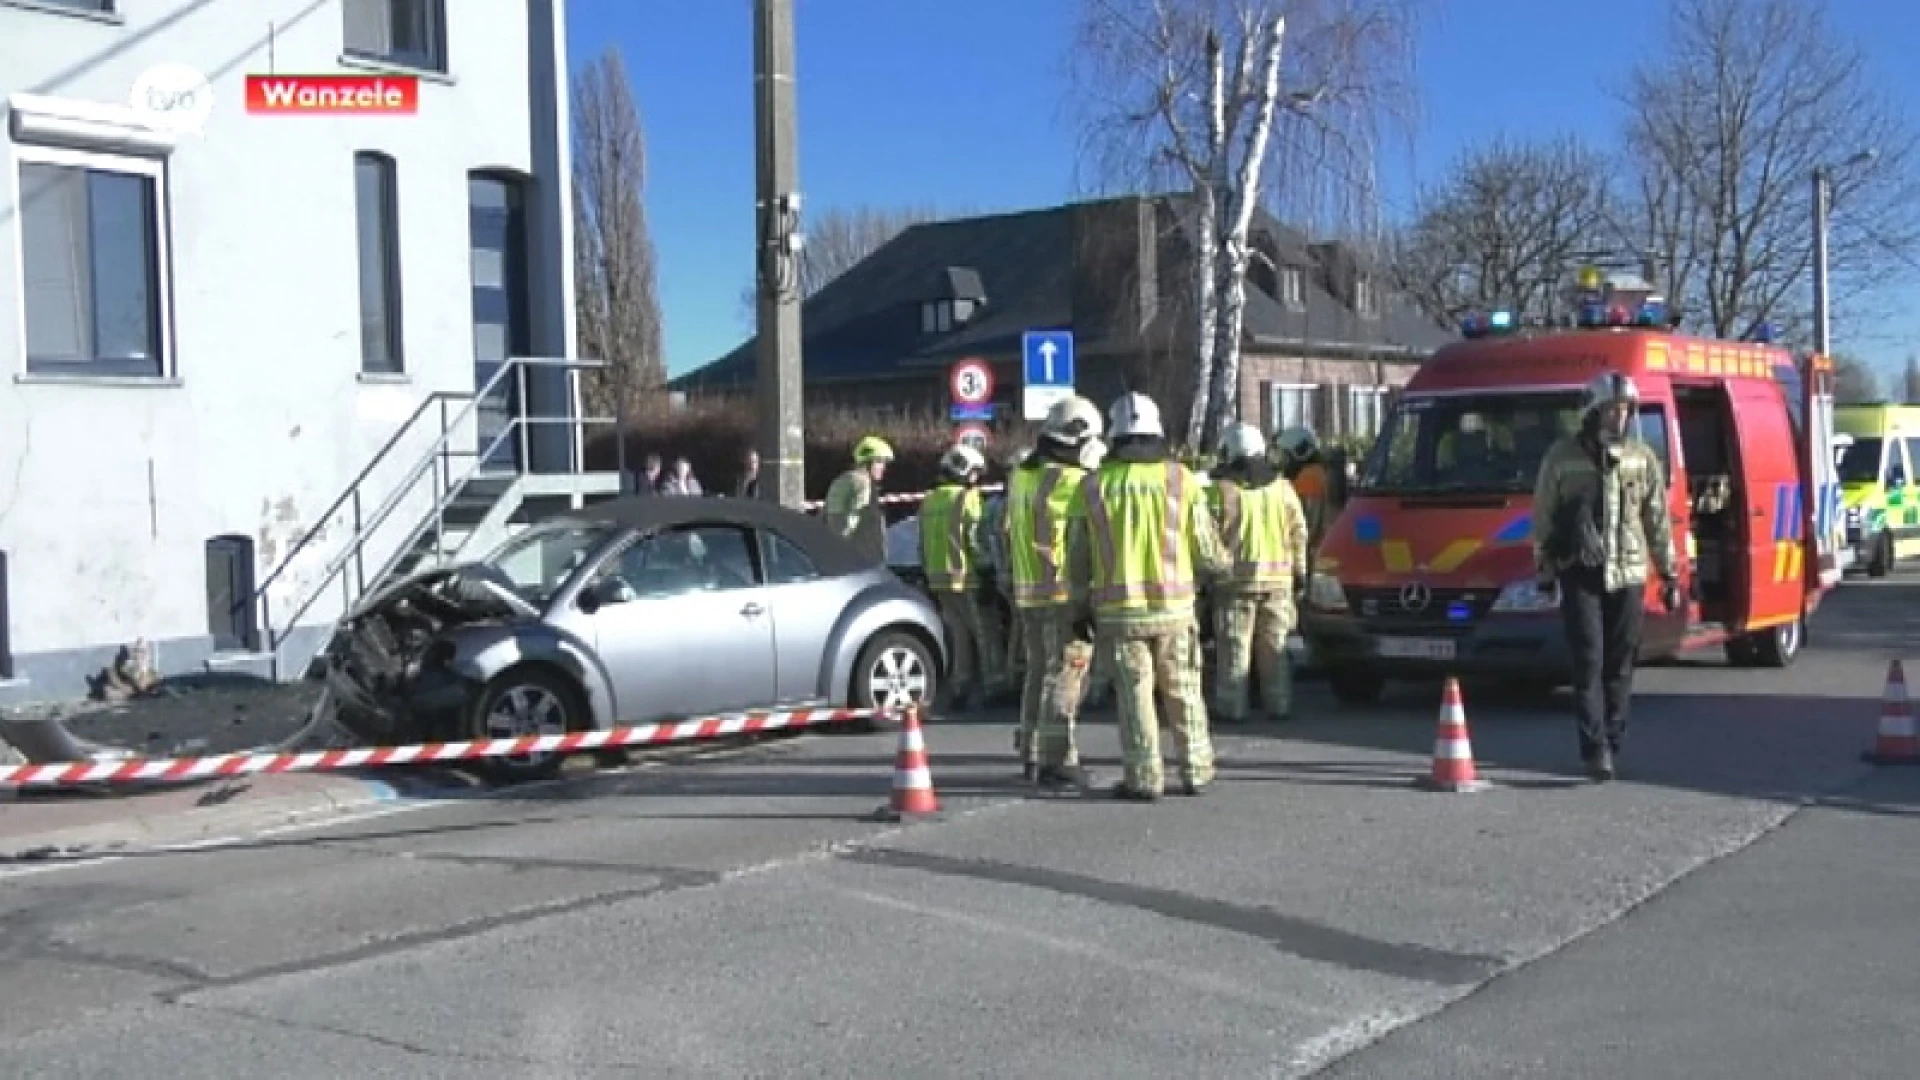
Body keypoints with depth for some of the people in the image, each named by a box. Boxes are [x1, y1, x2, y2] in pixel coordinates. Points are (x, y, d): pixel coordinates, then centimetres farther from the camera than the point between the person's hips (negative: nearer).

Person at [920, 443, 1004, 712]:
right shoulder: (967, 498, -9)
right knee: (985, 636, -1)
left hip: (938, 579, 8)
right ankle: (988, 686, -3)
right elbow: (975, 540, -16)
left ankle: (960, 688, 15)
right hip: (965, 579, -8)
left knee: (959, 635, 15)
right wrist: (987, 562, -2)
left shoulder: (929, 501, 14)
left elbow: (923, 544, 18)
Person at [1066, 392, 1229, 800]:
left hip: (1119, 610, 0)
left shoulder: (1093, 486, 0)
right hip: (1174, 606, 0)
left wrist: (1080, 609, 13)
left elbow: (1078, 558, 3)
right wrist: (1220, 564, 21)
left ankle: (1143, 778, 5)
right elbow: (1205, 550, -1)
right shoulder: (1180, 478, -3)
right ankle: (1195, 771, 17)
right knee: (1184, 693, 12)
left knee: (1135, 695, 6)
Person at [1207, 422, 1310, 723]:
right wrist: (1299, 573, 17)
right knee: (1275, 647, 11)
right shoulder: (1282, 487, 8)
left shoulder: (1221, 490, -5)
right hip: (1278, 578, 4)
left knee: (1234, 648, 1)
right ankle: (1279, 704, 14)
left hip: (1237, 578, -4)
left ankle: (1231, 707, 1)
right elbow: (1299, 533, 10)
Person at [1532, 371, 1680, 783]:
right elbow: (1542, 515, 5)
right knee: (1589, 661, -9)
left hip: (1628, 574, 2)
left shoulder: (1642, 457, 8)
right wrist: (1544, 570, 2)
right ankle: (1596, 750, -11)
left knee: (1619, 664, 5)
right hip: (1579, 573, -2)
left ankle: (1611, 744, 16)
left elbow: (1658, 521, 11)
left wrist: (1669, 574, 8)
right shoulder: (1563, 455, 1)